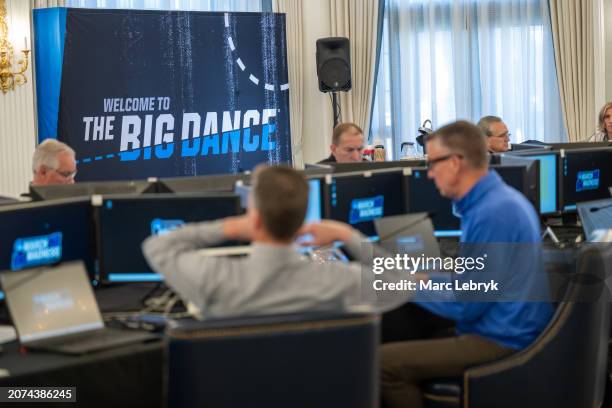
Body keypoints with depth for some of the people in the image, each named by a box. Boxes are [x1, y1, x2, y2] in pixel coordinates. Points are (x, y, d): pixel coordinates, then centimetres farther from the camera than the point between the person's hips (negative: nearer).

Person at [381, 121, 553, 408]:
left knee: (382, 362, -16)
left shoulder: (492, 214, -22)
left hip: (501, 343, -11)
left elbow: (465, 306, -20)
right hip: (507, 330, 11)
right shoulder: (497, 198, 10)